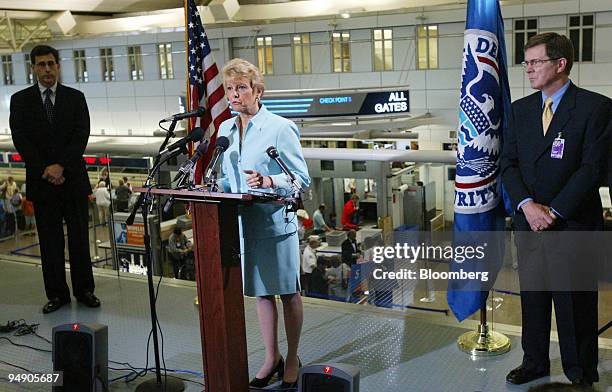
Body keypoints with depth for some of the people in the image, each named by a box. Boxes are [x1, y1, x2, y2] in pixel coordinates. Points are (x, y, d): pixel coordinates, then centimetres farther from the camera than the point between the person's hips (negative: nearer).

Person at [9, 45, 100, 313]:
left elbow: (81, 135, -4)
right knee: (50, 240, 5)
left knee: (79, 238, 5)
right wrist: (45, 170, -11)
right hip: (41, 181, 0)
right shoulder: (20, 100, 6)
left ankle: (84, 290, 15)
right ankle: (57, 293, 13)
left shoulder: (75, 98, 6)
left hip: (72, 178, 0)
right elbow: (20, 139, -2)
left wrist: (61, 166, -15)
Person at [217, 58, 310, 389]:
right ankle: (271, 358, 30)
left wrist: (268, 181, -26)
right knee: (261, 293, 15)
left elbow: (301, 178, -10)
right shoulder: (225, 129, 9)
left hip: (275, 222, -6)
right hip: (243, 223, 6)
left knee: (288, 293, 8)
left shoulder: (280, 127, -10)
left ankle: (292, 360, 24)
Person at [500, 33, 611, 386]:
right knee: (532, 296, 14)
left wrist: (554, 211, -15)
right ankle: (535, 362, 31)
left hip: (573, 224, -5)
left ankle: (581, 372, 24)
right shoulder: (521, 109, 9)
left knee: (575, 301, 6)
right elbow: (509, 163, 6)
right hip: (529, 222, 5)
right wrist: (527, 205, -10)